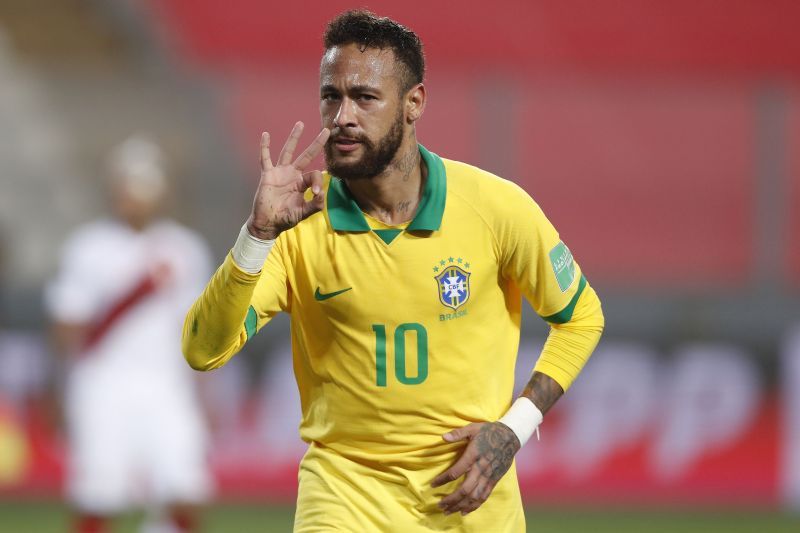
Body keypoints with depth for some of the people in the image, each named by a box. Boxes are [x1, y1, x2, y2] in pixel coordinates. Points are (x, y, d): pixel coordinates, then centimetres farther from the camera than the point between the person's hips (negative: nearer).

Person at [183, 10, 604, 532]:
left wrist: (513, 429, -6)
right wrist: (259, 233, -29)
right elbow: (204, 351, -17)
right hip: (345, 485, -1)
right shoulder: (299, 220, -9)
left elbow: (581, 316, 7)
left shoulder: (496, 206, -8)